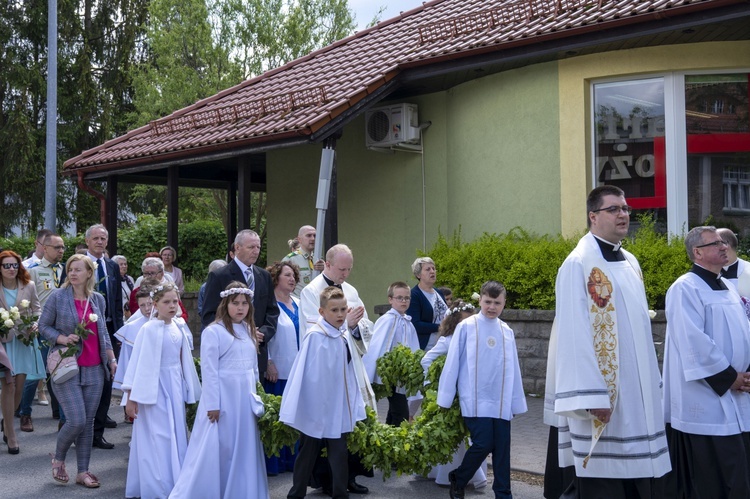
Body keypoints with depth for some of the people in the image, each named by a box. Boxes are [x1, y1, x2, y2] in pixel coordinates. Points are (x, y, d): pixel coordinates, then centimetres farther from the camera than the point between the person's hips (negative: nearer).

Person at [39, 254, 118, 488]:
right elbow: (43, 326, 1)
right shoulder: (57, 297, -5)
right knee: (76, 421, -9)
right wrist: (62, 339, -16)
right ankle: (58, 459, 19)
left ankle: (83, 471, 17)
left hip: (94, 369, 4)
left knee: (88, 421, 6)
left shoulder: (98, 299, 7)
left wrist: (112, 359, 11)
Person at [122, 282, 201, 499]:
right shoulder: (149, 329, -11)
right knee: (157, 440, -2)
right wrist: (131, 398, -11)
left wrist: (190, 392, 13)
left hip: (176, 390, 6)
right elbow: (138, 364, -10)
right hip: (154, 390, -6)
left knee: (176, 438, 11)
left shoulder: (179, 330, 6)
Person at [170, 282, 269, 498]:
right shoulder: (213, 332, -10)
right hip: (223, 399, -6)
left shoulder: (249, 330, 11)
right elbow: (209, 371, -13)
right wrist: (212, 405, -15)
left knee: (245, 448, 11)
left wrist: (255, 395, 13)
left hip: (245, 399, 6)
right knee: (215, 450, -2)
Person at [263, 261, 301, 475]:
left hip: (297, 369, 7)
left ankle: (291, 458, 21)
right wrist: (268, 363, -16)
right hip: (277, 370, -7)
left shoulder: (297, 303, 13)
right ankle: (273, 462, 9)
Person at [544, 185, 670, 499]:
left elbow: (641, 326, 16)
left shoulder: (630, 263, 14)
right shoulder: (578, 265, -11)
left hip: (637, 392, 8)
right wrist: (591, 396, -21)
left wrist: (652, 383, 13)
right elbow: (574, 334, -16)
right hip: (602, 393, -8)